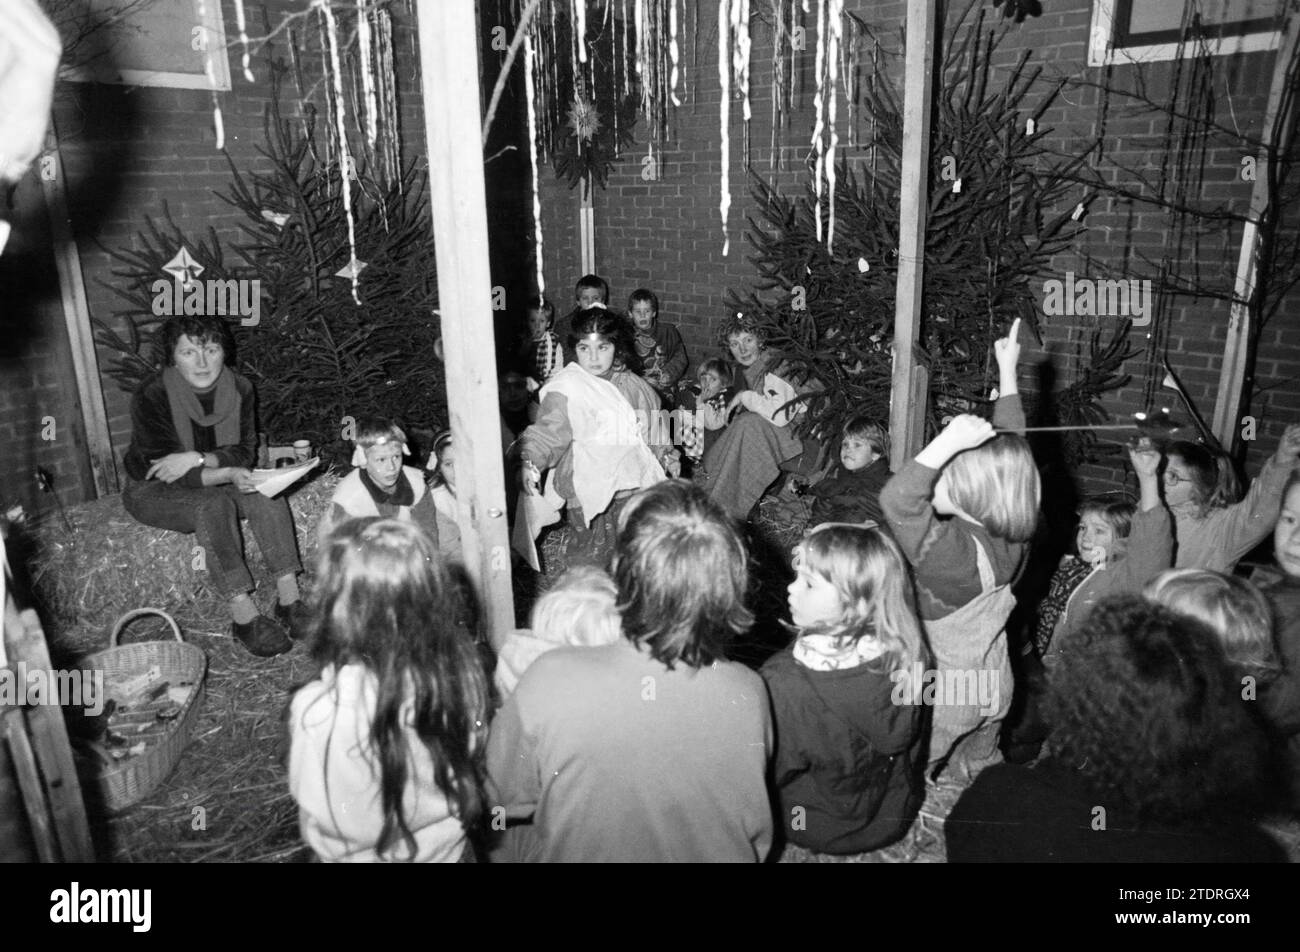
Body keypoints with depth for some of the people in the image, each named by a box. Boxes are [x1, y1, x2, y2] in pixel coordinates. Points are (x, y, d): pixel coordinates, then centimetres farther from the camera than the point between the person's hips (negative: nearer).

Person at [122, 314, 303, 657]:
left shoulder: (238, 389, -7)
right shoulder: (151, 397, -21)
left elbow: (245, 452, -7)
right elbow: (160, 469, -23)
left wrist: (197, 458, -26)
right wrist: (226, 475, -37)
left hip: (213, 483, 5)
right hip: (155, 492, -4)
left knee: (266, 494, -24)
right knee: (214, 505, -34)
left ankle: (289, 598, -26)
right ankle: (244, 615, -34)